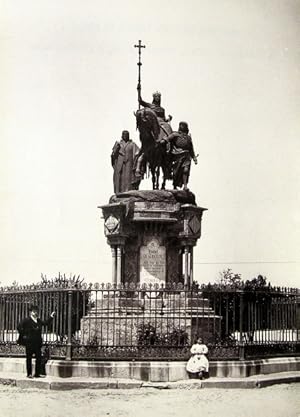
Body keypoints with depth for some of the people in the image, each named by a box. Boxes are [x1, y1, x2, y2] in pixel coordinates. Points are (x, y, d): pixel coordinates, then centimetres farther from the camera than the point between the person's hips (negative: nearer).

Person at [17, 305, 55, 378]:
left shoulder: (39, 320, 13)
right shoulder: (27, 320, -7)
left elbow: (46, 323, 23)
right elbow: (19, 327, -12)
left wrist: (51, 316, 15)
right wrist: (23, 335, -12)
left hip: (38, 342, 6)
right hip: (29, 342, -6)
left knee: (39, 357, 3)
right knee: (29, 358, 3)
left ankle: (37, 373, 10)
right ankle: (29, 374, 9)